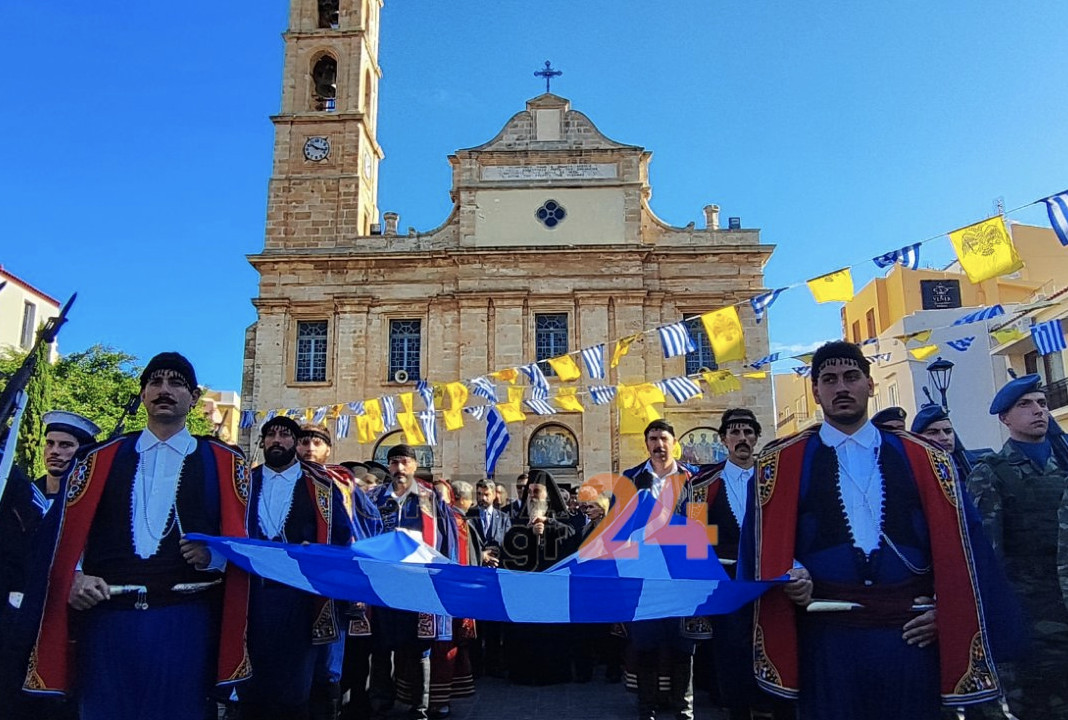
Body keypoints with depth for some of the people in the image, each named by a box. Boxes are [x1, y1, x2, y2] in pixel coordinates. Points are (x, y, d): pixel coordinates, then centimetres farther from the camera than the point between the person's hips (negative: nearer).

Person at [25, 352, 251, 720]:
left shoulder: (224, 463, 7)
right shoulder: (101, 459, 13)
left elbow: (242, 538, 4)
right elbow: (68, 530, 9)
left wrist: (212, 556, -16)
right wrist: (74, 577, -8)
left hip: (186, 621, -1)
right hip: (107, 618, 2)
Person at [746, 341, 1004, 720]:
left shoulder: (924, 459, 7)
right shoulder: (782, 461, 4)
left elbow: (957, 542, 7)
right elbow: (767, 541, 4)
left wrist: (947, 608, -3)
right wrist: (790, 576, -14)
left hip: (911, 634, 1)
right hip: (825, 633, -1)